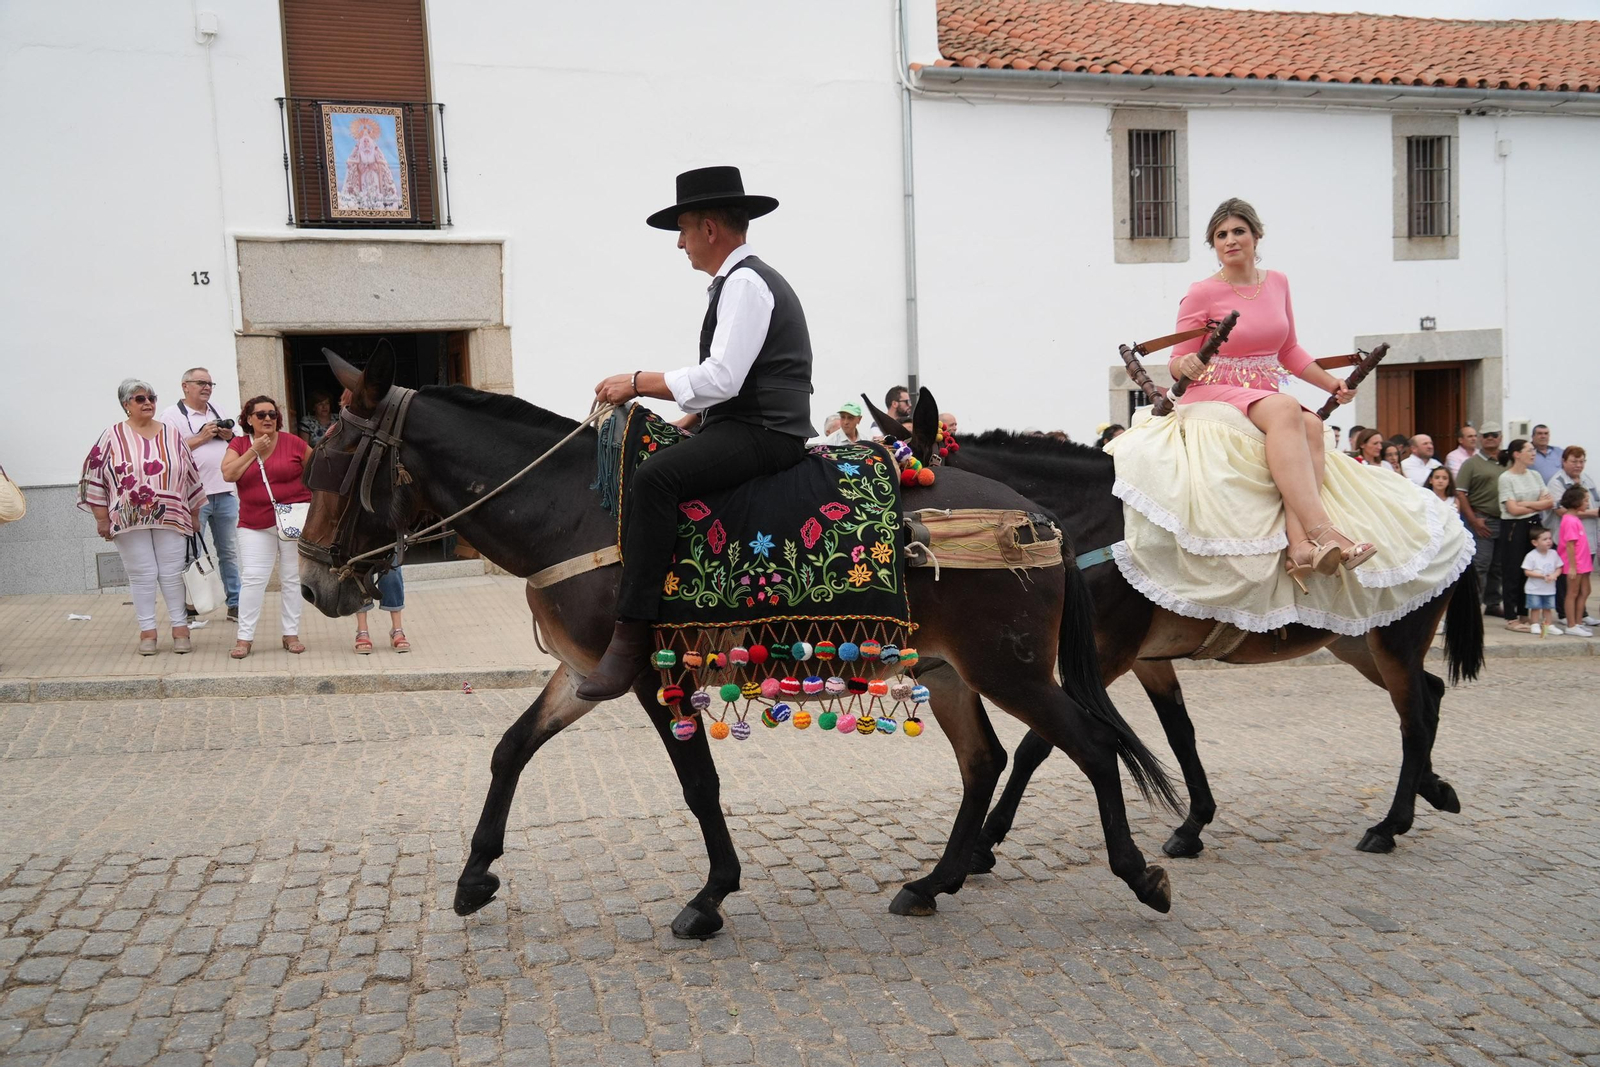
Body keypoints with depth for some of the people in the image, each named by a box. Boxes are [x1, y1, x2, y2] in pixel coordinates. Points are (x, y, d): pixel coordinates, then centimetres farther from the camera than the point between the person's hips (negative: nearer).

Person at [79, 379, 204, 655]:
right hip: (130, 521, -1)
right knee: (142, 576, 3)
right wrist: (102, 518, -1)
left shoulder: (171, 435, 8)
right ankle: (147, 632, 11)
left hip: (170, 518, 1)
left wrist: (194, 514, 12)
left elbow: (191, 475, 13)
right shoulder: (113, 438, 1)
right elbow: (94, 478, 2)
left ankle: (180, 628, 11)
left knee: (173, 574, 3)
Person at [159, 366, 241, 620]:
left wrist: (230, 436, 0)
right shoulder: (172, 415, -1)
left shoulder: (221, 411, 15)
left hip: (225, 494, 5)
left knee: (229, 552, 11)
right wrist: (201, 438, -13)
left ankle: (235, 603, 18)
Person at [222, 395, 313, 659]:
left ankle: (291, 634, 13)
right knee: (251, 578, -4)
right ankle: (244, 637, 2)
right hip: (255, 525, 1)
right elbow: (228, 473, -10)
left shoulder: (292, 443, 0)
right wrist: (254, 451, -12)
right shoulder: (239, 444, 4)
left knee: (292, 578, 5)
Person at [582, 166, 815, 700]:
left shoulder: (745, 281, -10)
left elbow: (721, 378, -21)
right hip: (746, 425, 11)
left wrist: (639, 383, -14)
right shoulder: (744, 279, 23)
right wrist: (687, 421, 14)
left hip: (762, 435, -11)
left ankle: (630, 636, -31)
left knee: (653, 477, -29)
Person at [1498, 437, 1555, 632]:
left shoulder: (1535, 475, 9)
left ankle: (1524, 614, 18)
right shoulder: (1506, 478, -8)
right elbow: (1513, 509, -14)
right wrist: (1538, 505, -4)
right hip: (1514, 527, -6)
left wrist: (1526, 504, -12)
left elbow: (1550, 502, 2)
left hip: (1533, 526, 6)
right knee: (1513, 572, -1)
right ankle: (1511, 619, 5)